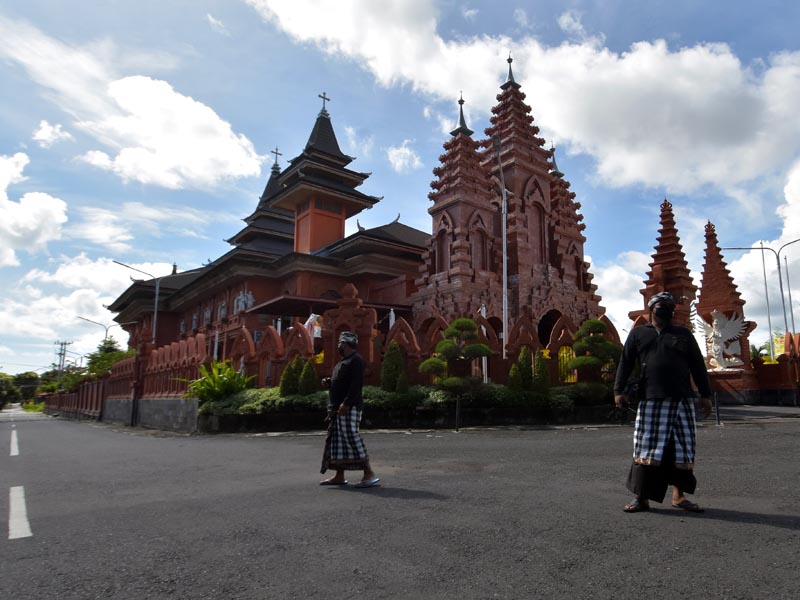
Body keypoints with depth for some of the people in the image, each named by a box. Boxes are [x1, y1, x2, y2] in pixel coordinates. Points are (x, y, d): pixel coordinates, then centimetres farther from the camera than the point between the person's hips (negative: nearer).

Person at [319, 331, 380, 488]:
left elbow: (356, 384, -21)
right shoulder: (343, 361, 20)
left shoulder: (355, 360, -11)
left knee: (352, 437, -13)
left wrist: (346, 403, -27)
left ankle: (369, 474, -8)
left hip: (349, 407, -11)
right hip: (338, 408, 11)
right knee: (337, 441, 11)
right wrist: (329, 382, 9)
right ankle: (339, 476, 19)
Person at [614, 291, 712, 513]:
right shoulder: (638, 333, 13)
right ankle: (642, 497, 3)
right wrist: (619, 390, -1)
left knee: (682, 449, 4)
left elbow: (698, 366, 13)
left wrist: (705, 395, 6)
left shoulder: (683, 334, 15)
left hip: (682, 401, 2)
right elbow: (625, 363, 8)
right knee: (646, 449, -4)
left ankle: (679, 495, 17)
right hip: (650, 401, -1)